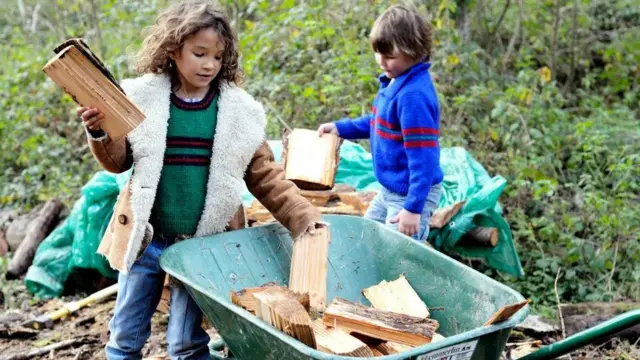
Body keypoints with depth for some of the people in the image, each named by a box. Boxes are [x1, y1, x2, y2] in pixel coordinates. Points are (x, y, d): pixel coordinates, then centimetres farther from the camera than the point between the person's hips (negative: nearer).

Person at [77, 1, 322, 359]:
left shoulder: (239, 111, -5)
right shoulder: (143, 98, -5)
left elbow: (266, 176, 0)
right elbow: (119, 161, 5)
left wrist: (304, 216, -9)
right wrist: (100, 133, -15)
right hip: (146, 239, 1)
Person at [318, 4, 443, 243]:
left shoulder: (414, 94, -28)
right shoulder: (394, 81, 2)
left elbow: (423, 156, -28)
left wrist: (413, 208, -28)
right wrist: (340, 128, 14)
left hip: (410, 195, -10)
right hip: (389, 190, 11)